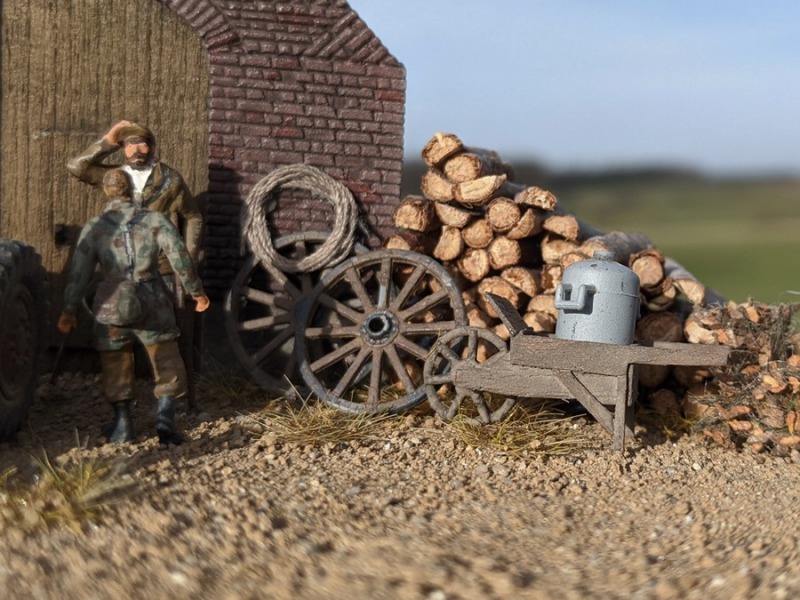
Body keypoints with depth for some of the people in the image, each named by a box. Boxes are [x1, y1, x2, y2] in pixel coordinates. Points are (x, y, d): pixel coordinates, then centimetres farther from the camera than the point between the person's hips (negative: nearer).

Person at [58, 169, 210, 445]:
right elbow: (181, 259, -6)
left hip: (111, 308, 1)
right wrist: (197, 291, 5)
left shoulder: (93, 228, 0)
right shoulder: (155, 221, -2)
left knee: (117, 365, 16)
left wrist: (69, 310, 8)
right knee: (166, 362, 9)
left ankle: (122, 422, 15)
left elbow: (78, 273, 0)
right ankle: (165, 416, -6)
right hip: (152, 305, -1)